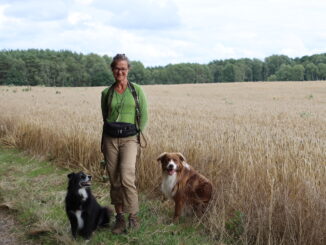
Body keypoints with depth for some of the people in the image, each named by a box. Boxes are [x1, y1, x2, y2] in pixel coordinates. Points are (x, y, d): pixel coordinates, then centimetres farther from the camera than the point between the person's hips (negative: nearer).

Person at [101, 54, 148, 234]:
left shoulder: (137, 90, 1)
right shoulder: (106, 93, 7)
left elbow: (143, 117, 3)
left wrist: (138, 138, -1)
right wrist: (103, 143, 15)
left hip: (130, 138, -3)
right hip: (110, 139, 3)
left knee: (126, 177, -18)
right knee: (114, 180, 5)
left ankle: (133, 215, 1)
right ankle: (119, 218, 17)